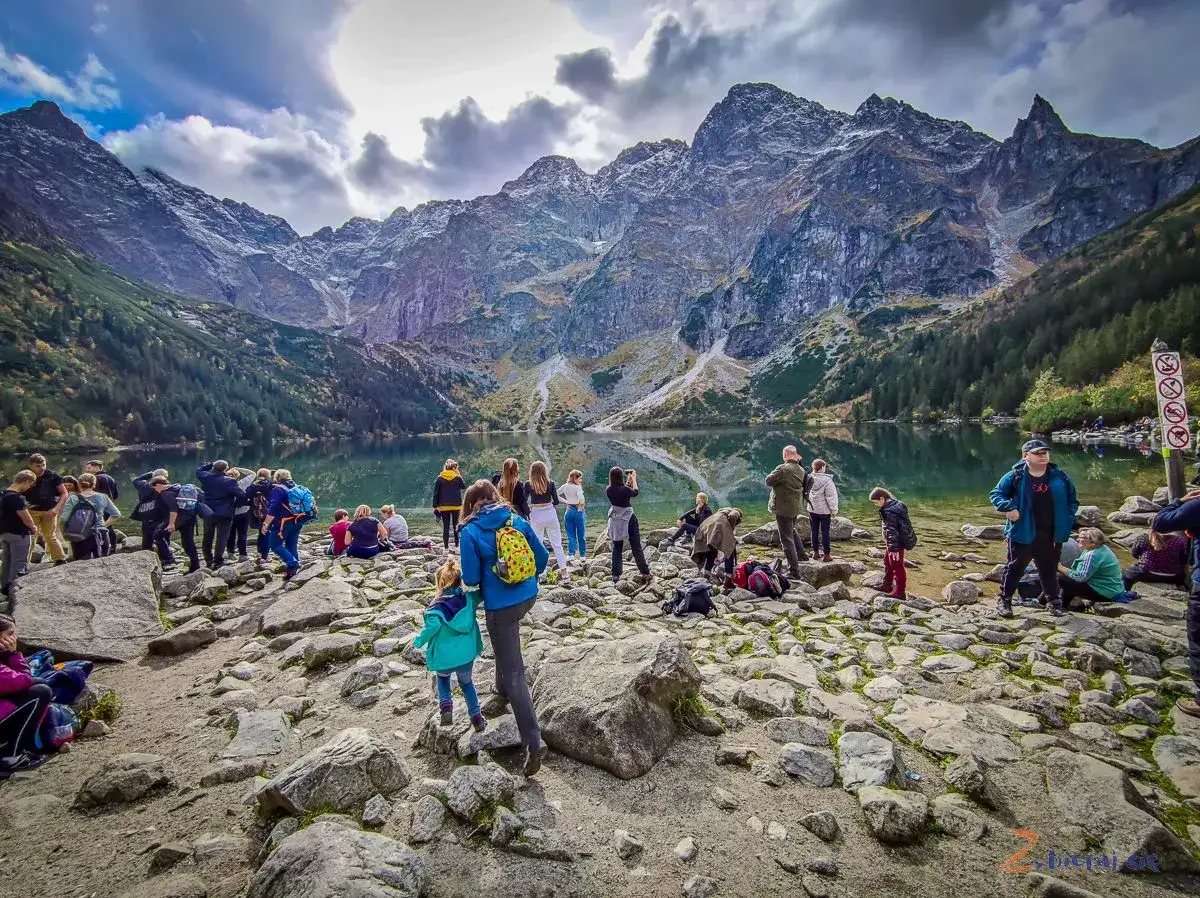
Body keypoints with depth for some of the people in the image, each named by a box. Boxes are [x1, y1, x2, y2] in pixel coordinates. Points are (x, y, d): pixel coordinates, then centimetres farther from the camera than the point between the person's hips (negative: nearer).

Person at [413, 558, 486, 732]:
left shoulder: (437, 607, -15)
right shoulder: (469, 599, -5)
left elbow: (432, 627, -26)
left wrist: (418, 641, -11)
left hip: (444, 658, -2)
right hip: (467, 656, 2)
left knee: (442, 677, 32)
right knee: (466, 683, 28)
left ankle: (446, 707, 14)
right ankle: (477, 718, 26)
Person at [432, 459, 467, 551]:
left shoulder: (439, 478, -2)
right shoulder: (457, 477, -6)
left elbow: (436, 493, -2)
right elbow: (464, 486, 12)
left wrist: (435, 506, 3)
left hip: (444, 506, 0)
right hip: (456, 506, 0)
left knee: (445, 526, 4)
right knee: (456, 525, 13)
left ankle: (446, 546, 2)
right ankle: (457, 544, 11)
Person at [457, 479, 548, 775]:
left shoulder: (470, 531, -10)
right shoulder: (517, 520, 1)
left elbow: (471, 579, -10)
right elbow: (542, 557, 5)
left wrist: (467, 585, 14)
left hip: (499, 605, -5)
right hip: (527, 597, 5)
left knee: (514, 672, 1)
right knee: (506, 650, 34)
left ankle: (533, 744, 0)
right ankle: (504, 694, 48)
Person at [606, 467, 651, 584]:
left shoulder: (609, 490, -6)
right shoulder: (624, 489, -20)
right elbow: (635, 492, 1)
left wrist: (629, 481, 16)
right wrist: (634, 479, 12)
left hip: (615, 521, 4)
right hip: (628, 519, -4)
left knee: (617, 549, 13)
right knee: (636, 548, 4)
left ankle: (615, 575, 12)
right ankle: (645, 574, 7)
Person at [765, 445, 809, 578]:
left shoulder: (783, 469, -22)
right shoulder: (801, 470, 2)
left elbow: (769, 481, -16)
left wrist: (774, 473, 4)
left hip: (783, 508, -8)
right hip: (796, 506, 8)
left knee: (787, 538, -2)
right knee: (791, 530, 32)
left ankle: (794, 571, -2)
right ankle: (801, 554, 46)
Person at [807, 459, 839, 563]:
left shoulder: (810, 479, -6)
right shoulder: (827, 481, -19)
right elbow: (831, 497, -15)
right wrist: (834, 510, -5)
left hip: (812, 510, 4)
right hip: (824, 510, -4)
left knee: (814, 531, 13)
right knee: (825, 532, 4)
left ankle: (815, 551, 23)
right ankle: (826, 555, 8)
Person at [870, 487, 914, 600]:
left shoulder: (889, 512, -27)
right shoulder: (895, 504, 5)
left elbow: (892, 531, -27)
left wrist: (894, 549, -25)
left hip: (897, 543, -11)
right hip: (899, 540, 11)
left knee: (897, 566, 0)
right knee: (888, 561, 23)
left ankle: (900, 592, 11)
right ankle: (887, 586, 36)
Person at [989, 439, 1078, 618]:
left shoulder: (1060, 476, 1)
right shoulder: (1015, 476, -9)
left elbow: (1072, 501, 10)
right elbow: (996, 494, -3)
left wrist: (1067, 521, -1)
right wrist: (1008, 508, -21)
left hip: (1051, 535, 3)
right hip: (1023, 533, -3)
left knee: (1049, 569, 18)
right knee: (1015, 567, 6)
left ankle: (1053, 600, 35)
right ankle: (1004, 600, 16)